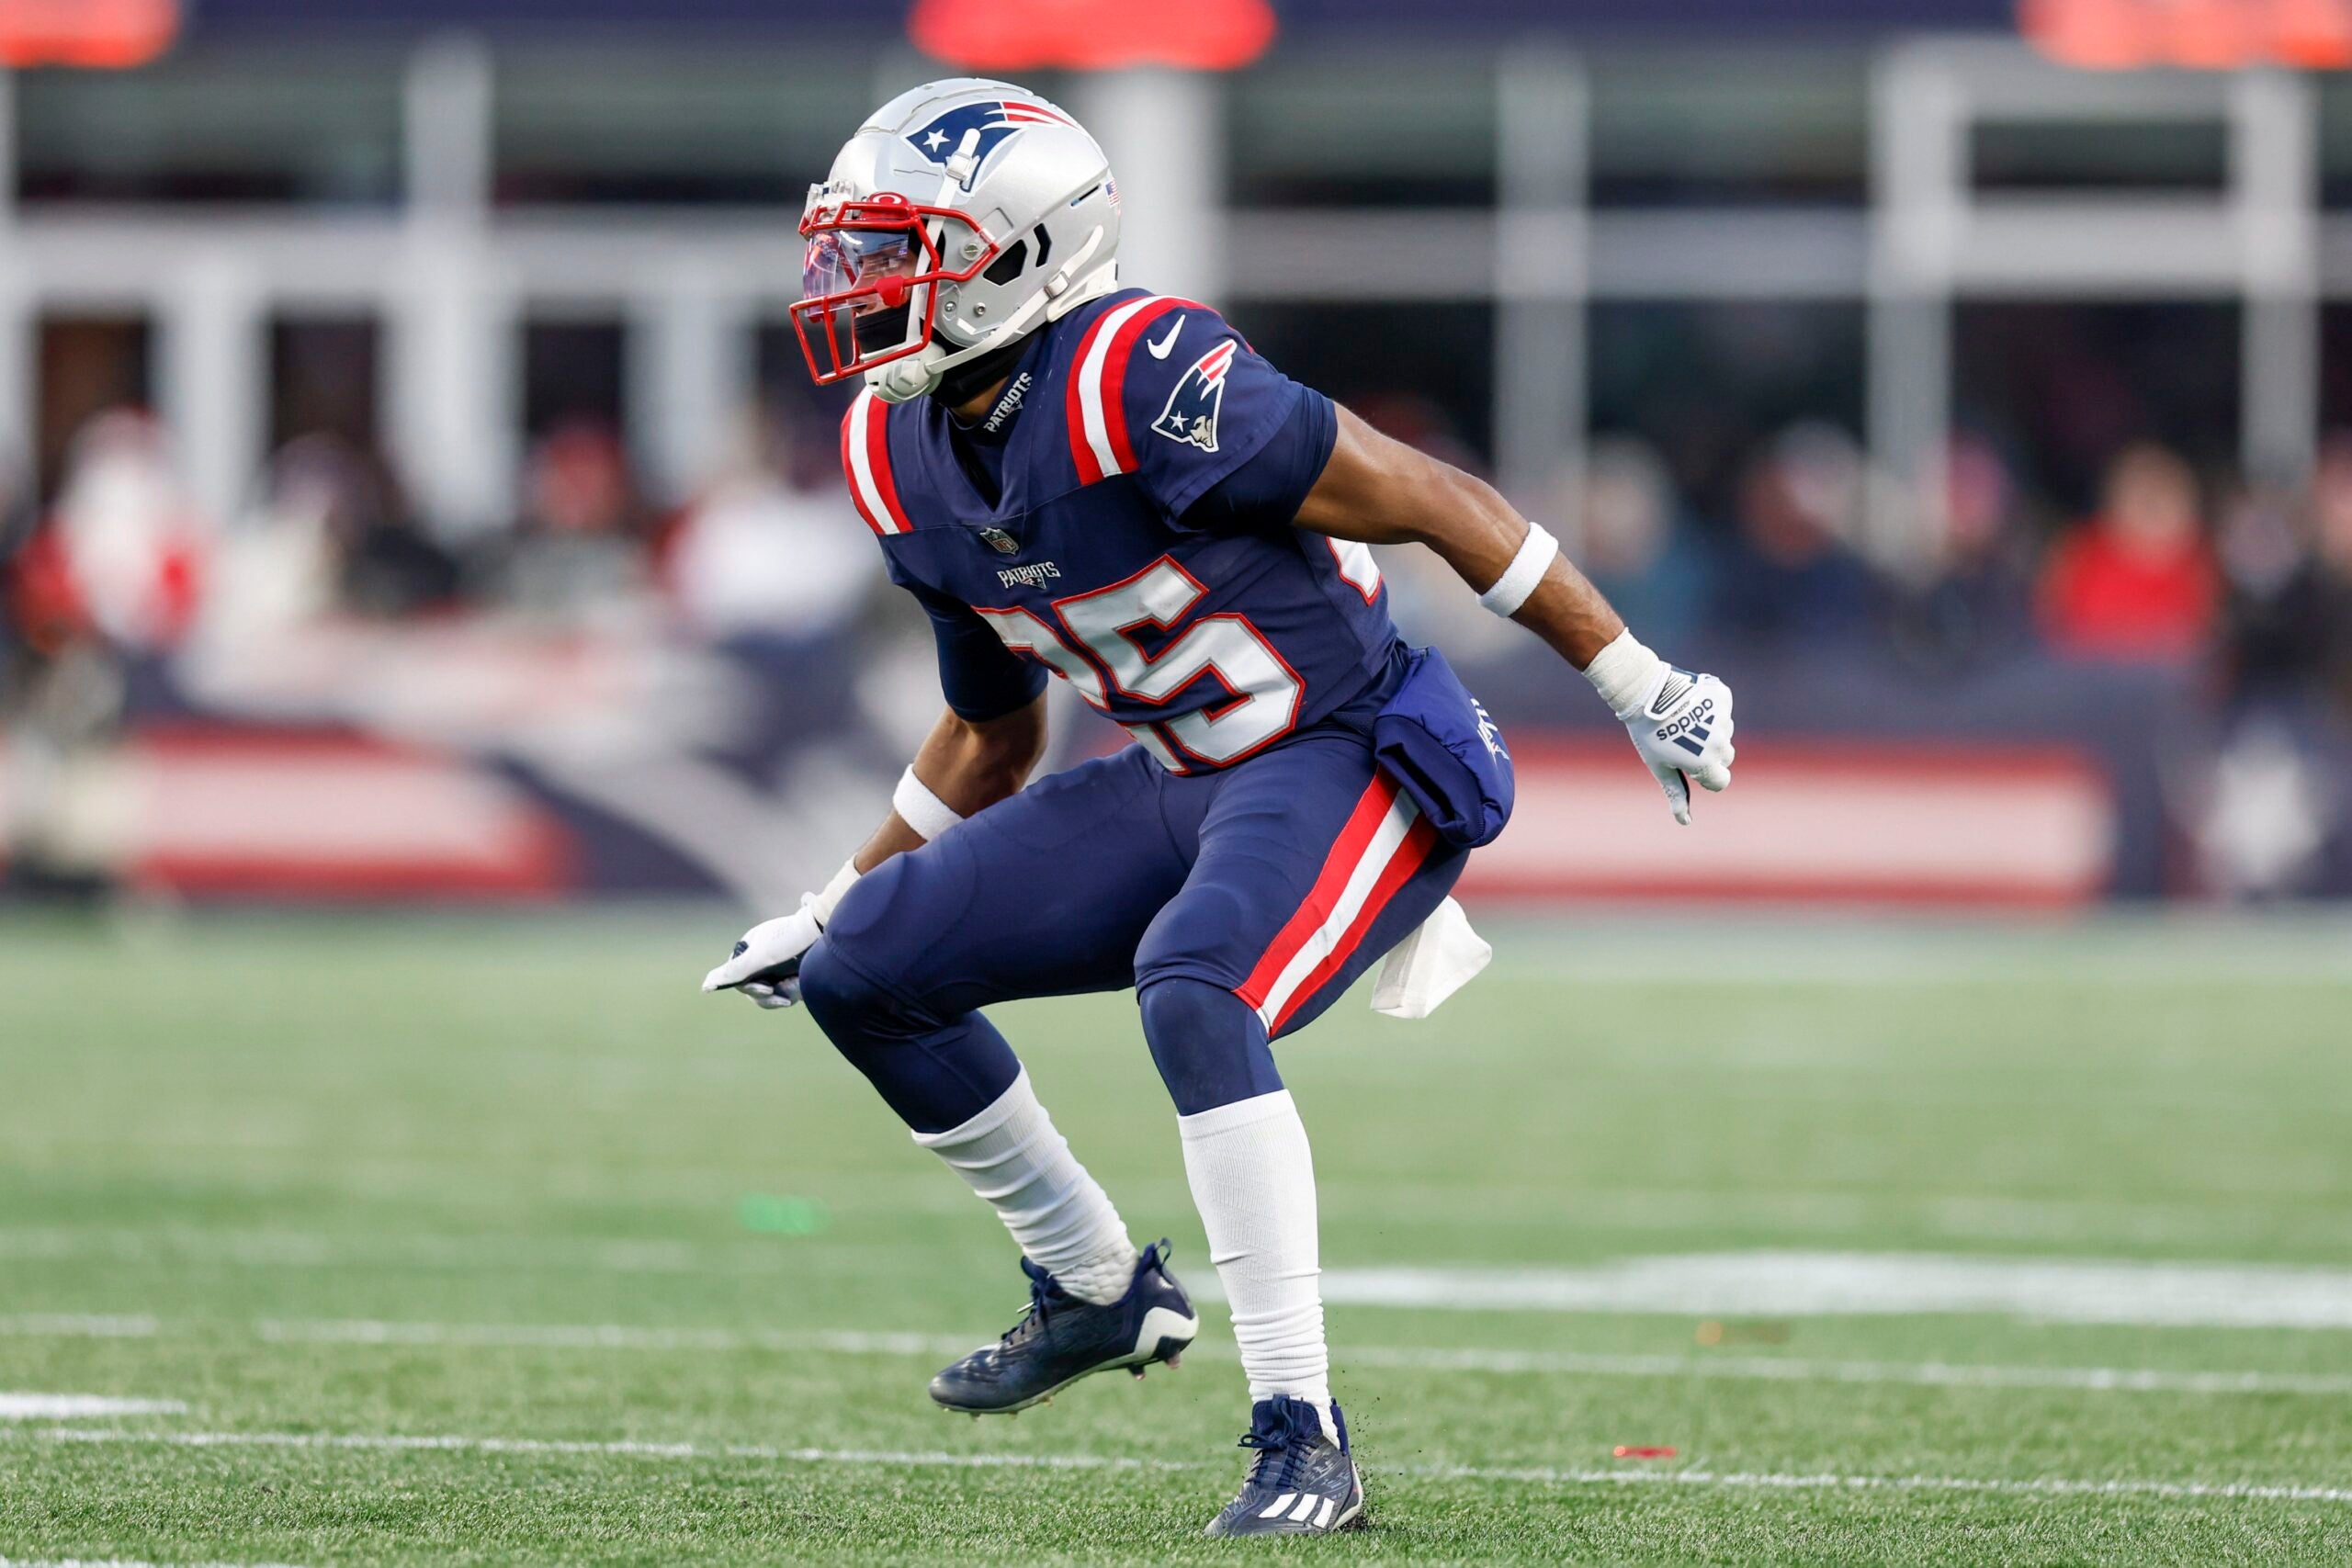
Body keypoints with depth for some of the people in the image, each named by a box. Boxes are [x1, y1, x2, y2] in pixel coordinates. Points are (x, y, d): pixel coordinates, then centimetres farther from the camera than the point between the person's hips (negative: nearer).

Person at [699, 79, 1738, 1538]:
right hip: (1183, 786, 9)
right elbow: (992, 731, 18)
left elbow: (1430, 499, -20)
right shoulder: (908, 468, 1)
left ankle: (1304, 1435, -29)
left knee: (1191, 991, -35)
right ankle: (1101, 1290, 20)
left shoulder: (1140, 381, -26)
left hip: (1357, 758, -9)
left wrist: (1641, 689, -17)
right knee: (858, 970, 3)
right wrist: (836, 902, 21)